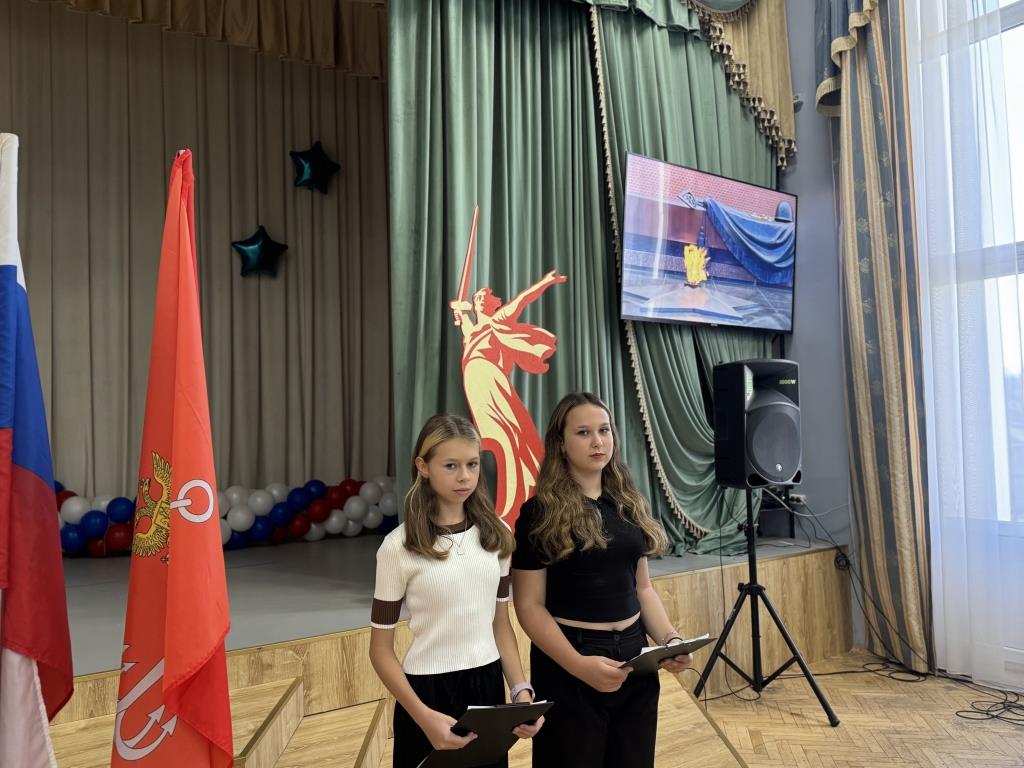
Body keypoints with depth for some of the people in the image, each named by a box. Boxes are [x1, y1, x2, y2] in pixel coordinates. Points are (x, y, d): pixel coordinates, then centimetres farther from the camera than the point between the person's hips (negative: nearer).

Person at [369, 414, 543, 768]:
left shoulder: (496, 534, 0)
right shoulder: (399, 546, -12)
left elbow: (500, 623, 8)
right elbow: (381, 649, -7)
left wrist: (521, 690, -3)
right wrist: (424, 716, -17)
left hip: (488, 685, 4)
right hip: (428, 690, -4)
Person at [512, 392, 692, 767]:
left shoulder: (629, 504, 7)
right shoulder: (540, 513, -10)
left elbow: (641, 587, 12)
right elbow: (530, 606, -12)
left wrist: (670, 639, -3)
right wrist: (579, 665, -22)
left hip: (633, 657, 5)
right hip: (569, 665, -5)